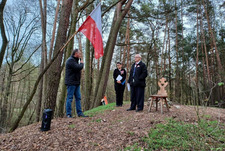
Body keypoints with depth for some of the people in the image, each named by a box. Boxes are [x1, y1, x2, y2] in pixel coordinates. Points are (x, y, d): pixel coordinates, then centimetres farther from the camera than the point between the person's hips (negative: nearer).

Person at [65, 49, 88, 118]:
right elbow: (78, 67, -22)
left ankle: (79, 113, 12)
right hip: (71, 82, -10)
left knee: (78, 98, 8)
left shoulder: (76, 60, 21)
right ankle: (68, 114, 4)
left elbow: (79, 68, 22)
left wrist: (80, 62, 5)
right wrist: (81, 63, -4)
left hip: (76, 82, 10)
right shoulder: (70, 60, -11)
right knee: (69, 98, -4)